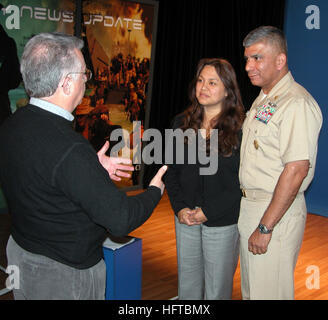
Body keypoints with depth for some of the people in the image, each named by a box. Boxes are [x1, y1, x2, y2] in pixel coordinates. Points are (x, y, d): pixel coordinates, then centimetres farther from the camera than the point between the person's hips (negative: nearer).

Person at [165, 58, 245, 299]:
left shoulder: (240, 128, -9)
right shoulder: (182, 123, 5)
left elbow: (243, 181, -11)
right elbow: (171, 171, 8)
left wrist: (208, 212, -14)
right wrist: (179, 208, -5)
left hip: (222, 222, -4)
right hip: (186, 218, 4)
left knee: (217, 288, 10)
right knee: (187, 286, 16)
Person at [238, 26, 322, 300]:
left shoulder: (296, 104, -19)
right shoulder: (262, 100, 13)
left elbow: (296, 170, -24)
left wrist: (265, 227, -22)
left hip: (277, 212, -9)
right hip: (249, 205, 9)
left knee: (268, 291, 2)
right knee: (250, 287, 20)